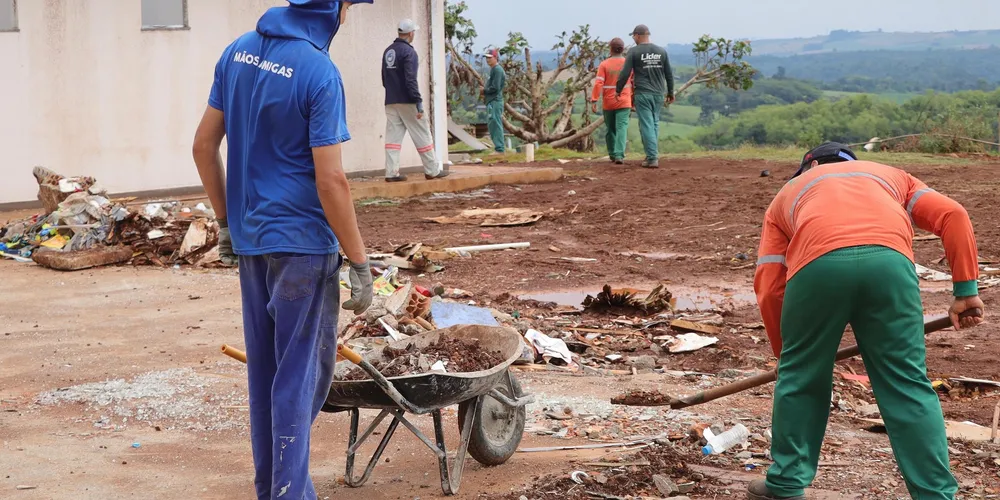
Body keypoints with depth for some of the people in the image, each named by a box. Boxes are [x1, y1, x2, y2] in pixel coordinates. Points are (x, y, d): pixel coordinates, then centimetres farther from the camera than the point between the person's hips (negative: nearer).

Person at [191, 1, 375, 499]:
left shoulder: (238, 52, 4)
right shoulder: (318, 71, -18)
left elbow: (204, 145, 10)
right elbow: (330, 181, -20)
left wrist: (226, 218, 19)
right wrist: (360, 264, -12)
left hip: (250, 238, 7)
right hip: (302, 242, -7)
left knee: (264, 366, 16)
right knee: (301, 372, 2)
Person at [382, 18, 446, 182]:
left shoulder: (388, 52, 12)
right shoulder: (408, 52, -12)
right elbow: (411, 80, -19)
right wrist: (419, 102, -18)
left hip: (391, 102, 7)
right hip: (407, 101, -7)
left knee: (393, 136, 3)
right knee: (422, 136, 2)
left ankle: (391, 172, -4)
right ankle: (432, 170, 6)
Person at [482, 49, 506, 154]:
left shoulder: (497, 70, -14)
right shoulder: (493, 69, 18)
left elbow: (495, 88, -20)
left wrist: (485, 91, -6)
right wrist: (485, 91, 7)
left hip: (495, 101, -11)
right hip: (492, 101, 11)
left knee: (495, 124, -9)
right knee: (492, 124, 15)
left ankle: (499, 148, -9)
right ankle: (501, 145, 21)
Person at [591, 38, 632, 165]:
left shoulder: (604, 64, -4)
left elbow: (598, 83, -14)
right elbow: (633, 85, 6)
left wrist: (594, 101, -15)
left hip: (608, 103, 1)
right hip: (624, 102, -1)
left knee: (610, 129, 15)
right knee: (622, 128, -6)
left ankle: (612, 154, 25)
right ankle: (619, 155, -22)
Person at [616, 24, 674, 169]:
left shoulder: (634, 52, -5)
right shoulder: (661, 51, 7)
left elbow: (625, 74, -7)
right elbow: (669, 74, 11)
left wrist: (618, 90, 7)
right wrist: (670, 92, 21)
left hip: (642, 94, -4)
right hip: (659, 94, 4)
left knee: (646, 125, -3)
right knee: (655, 123, 16)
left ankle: (652, 158, -8)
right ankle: (653, 153, 17)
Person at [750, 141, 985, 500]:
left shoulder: (789, 193, 37)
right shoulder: (890, 175, 40)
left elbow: (769, 289, 25)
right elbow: (952, 215, 19)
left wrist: (787, 354, 35)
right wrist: (966, 290, 17)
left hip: (818, 264, 0)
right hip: (889, 260, 1)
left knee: (800, 379, 19)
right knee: (907, 385, 10)